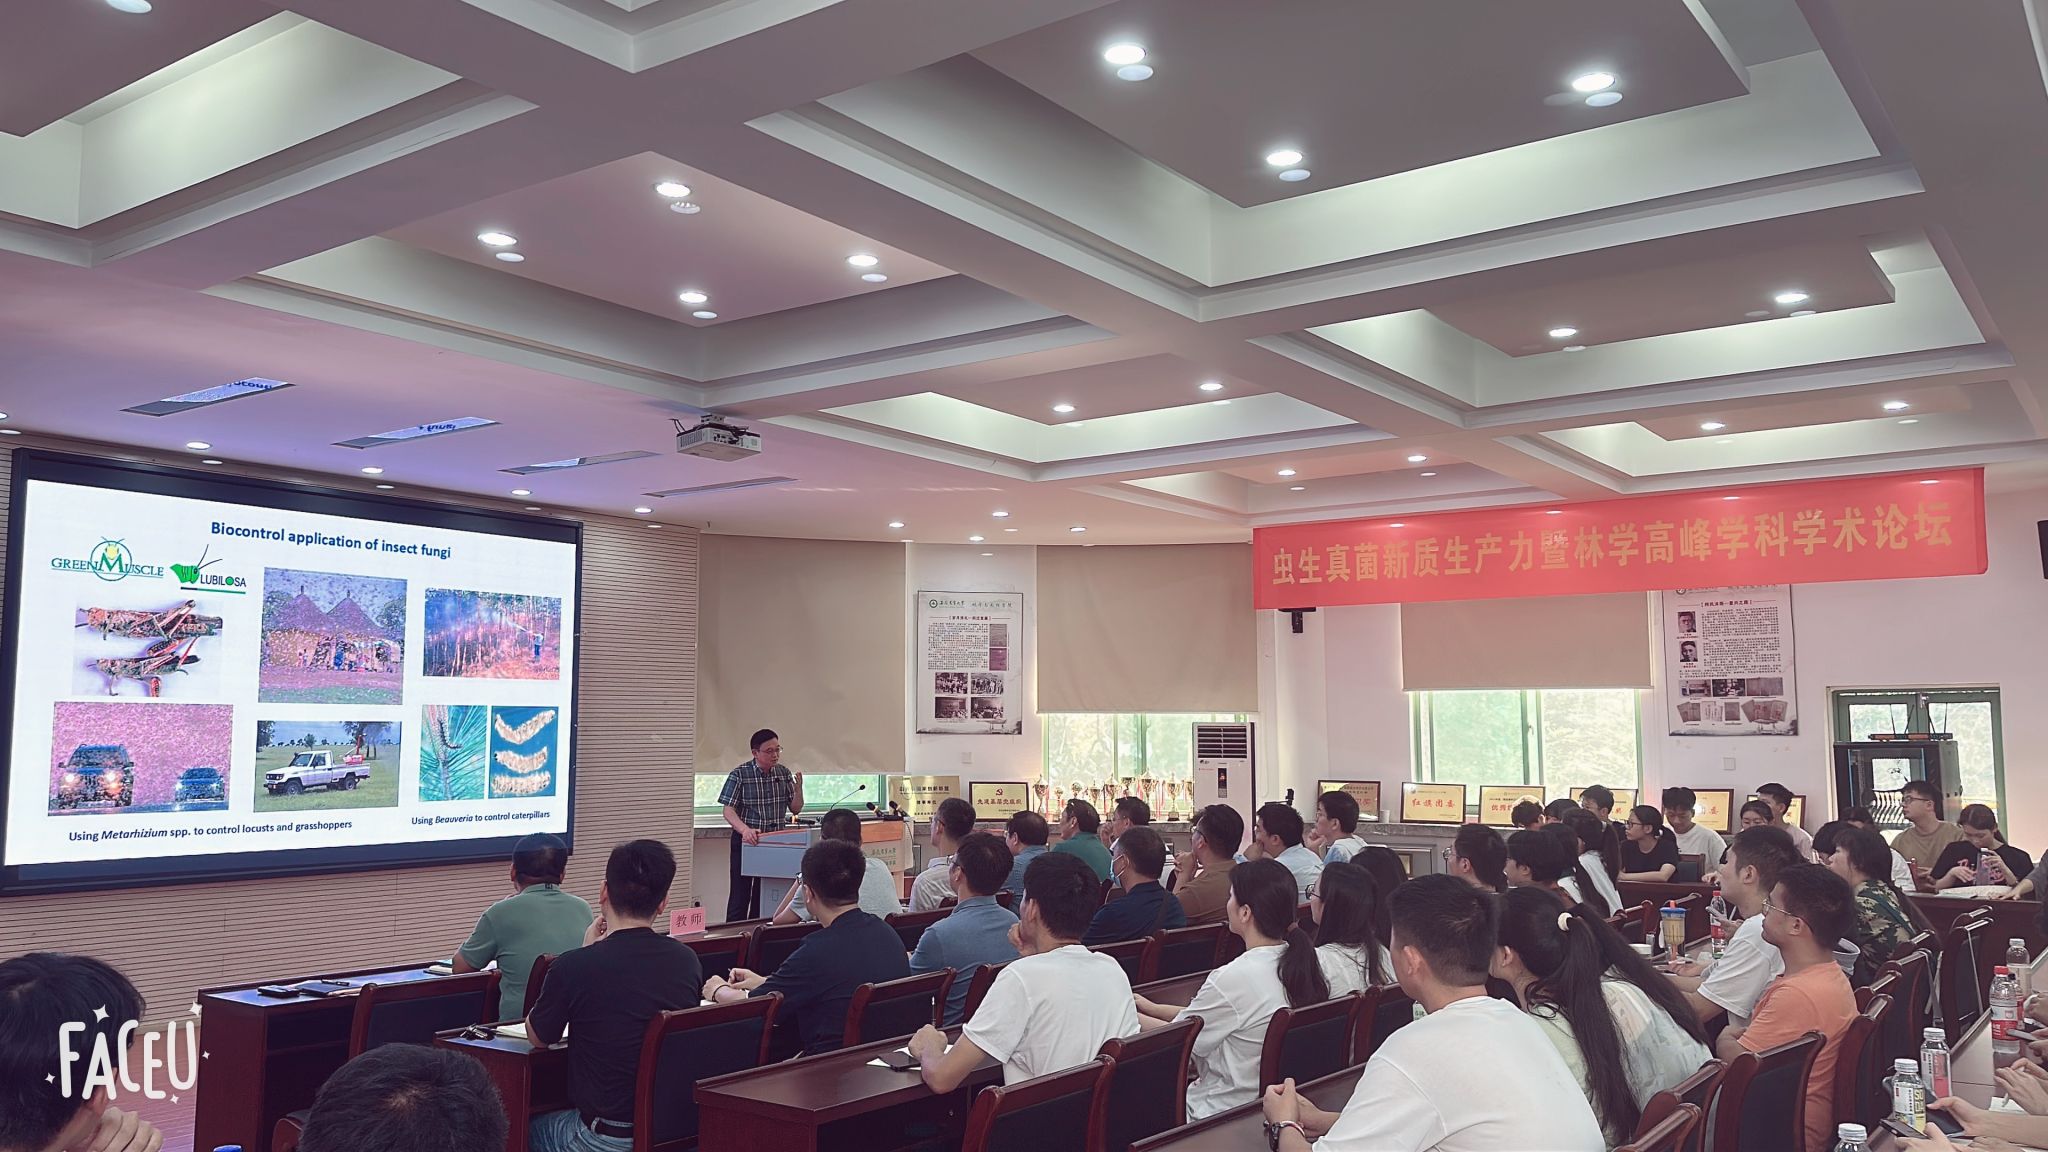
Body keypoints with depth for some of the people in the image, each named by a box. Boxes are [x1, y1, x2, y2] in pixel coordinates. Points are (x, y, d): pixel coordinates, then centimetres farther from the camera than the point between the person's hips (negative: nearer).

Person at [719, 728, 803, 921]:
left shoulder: (784, 773, 3)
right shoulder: (739, 775, -9)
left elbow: (795, 810, 7)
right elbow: (728, 811, -13)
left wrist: (798, 789, -13)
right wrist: (745, 829, -31)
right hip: (746, 840, -4)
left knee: (764, 896, 11)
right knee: (740, 895, -2)